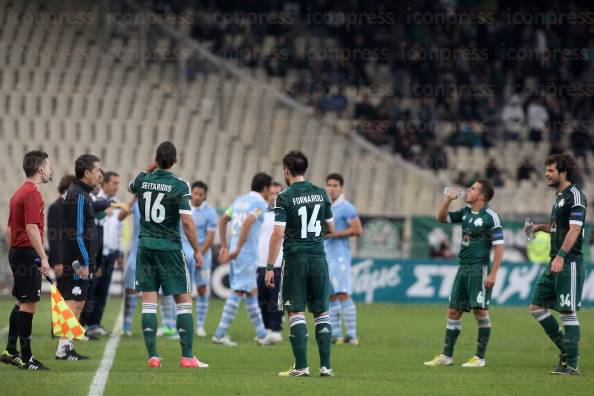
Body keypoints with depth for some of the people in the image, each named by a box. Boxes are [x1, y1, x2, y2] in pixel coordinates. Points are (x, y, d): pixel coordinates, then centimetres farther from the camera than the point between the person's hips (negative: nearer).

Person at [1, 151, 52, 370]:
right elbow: (32, 228, -22)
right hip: (28, 253, -10)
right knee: (28, 304, -8)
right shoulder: (32, 193, -14)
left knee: (21, 303, 16)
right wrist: (43, 258, -22)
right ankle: (26, 357, -8)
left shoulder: (19, 192, 16)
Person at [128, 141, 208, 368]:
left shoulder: (143, 180, 1)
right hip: (170, 247, -3)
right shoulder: (179, 185, -10)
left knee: (148, 302, 4)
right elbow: (187, 221, -15)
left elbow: (131, 187, 28)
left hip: (146, 247, 3)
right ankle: (187, 356, -1)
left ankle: (152, 356, -1)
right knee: (184, 301, 4)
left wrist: (151, 168, 28)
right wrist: (197, 251, -7)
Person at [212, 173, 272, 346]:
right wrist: (237, 250, -23)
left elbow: (222, 220, 19)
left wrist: (225, 247, 21)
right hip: (247, 254, -8)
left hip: (236, 252, 8)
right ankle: (220, 334, -8)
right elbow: (247, 223, -24)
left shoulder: (240, 200, 17)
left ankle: (261, 334, 17)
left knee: (252, 291, 14)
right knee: (238, 292, -6)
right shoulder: (259, 203, -9)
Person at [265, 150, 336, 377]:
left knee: (296, 313, -1)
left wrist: (269, 267, -9)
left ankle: (301, 366, -6)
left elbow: (278, 234, -13)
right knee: (322, 312, 10)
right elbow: (331, 229, 14)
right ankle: (326, 365, 7)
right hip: (319, 258, 4)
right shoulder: (321, 194, 7)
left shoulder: (285, 197, -7)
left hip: (295, 259, -4)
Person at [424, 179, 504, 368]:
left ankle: (480, 358, 2)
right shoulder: (465, 212, 12)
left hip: (479, 268, -8)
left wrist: (493, 274, -17)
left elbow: (499, 246, -12)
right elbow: (442, 218, 19)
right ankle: (447, 356, 12)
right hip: (463, 267, 8)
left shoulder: (490, 216, -10)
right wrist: (448, 200, 3)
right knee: (453, 311, 7)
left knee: (480, 311, -5)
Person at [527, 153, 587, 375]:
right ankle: (565, 350, 16)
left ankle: (571, 364, -4)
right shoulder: (560, 196, 19)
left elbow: (574, 229, -20)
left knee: (568, 312, -8)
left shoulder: (575, 195, -11)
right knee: (536, 307, 9)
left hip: (569, 264, -10)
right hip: (556, 264, 10)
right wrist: (539, 227, 15)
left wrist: (561, 256, -28)